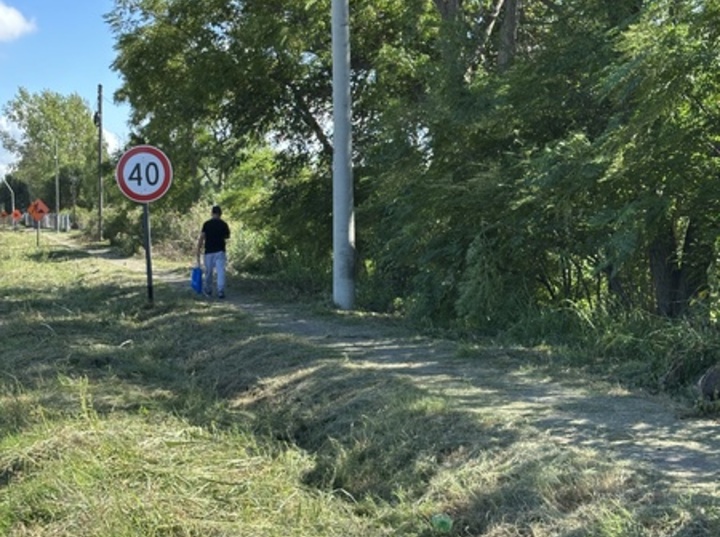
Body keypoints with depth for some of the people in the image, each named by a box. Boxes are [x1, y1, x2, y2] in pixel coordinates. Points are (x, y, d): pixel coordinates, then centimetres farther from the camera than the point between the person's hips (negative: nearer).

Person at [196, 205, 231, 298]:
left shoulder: (206, 224, -2)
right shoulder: (223, 224, -1)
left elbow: (201, 238, -7)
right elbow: (227, 236, 13)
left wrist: (198, 251, -3)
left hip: (209, 252, 1)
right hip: (220, 251, -1)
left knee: (209, 272, 13)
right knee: (221, 271, -5)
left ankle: (208, 290, 28)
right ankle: (221, 291, -15)